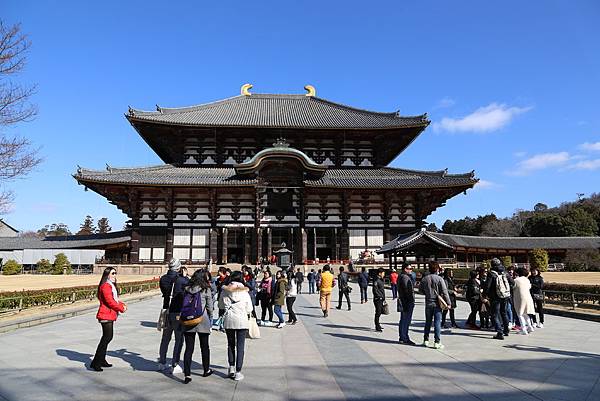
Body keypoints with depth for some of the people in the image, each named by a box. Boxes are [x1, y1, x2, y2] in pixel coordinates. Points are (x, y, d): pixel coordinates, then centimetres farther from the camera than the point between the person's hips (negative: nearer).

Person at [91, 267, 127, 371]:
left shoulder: (112, 285, 18)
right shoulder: (105, 286, -15)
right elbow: (110, 301, -21)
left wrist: (122, 305, 4)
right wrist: (121, 309, -12)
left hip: (110, 315, 11)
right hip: (106, 315, -11)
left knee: (107, 337, 15)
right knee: (107, 337, -10)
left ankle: (102, 360, 25)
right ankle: (96, 362, -4)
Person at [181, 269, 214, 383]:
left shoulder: (186, 289, 1)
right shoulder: (206, 290, -7)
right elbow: (210, 307, -3)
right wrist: (211, 320, 11)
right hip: (202, 321, -2)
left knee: (188, 348, 6)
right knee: (204, 347, 15)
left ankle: (187, 374, 2)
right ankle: (206, 370, 29)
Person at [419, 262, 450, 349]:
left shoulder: (424, 279, 0)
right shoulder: (439, 279, -12)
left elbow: (420, 290, 10)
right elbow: (444, 292, -12)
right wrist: (448, 303, -4)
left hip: (428, 303, 4)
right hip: (437, 303, -4)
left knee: (428, 322, 14)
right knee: (437, 323, 1)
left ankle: (426, 340, 21)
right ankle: (437, 342, 2)